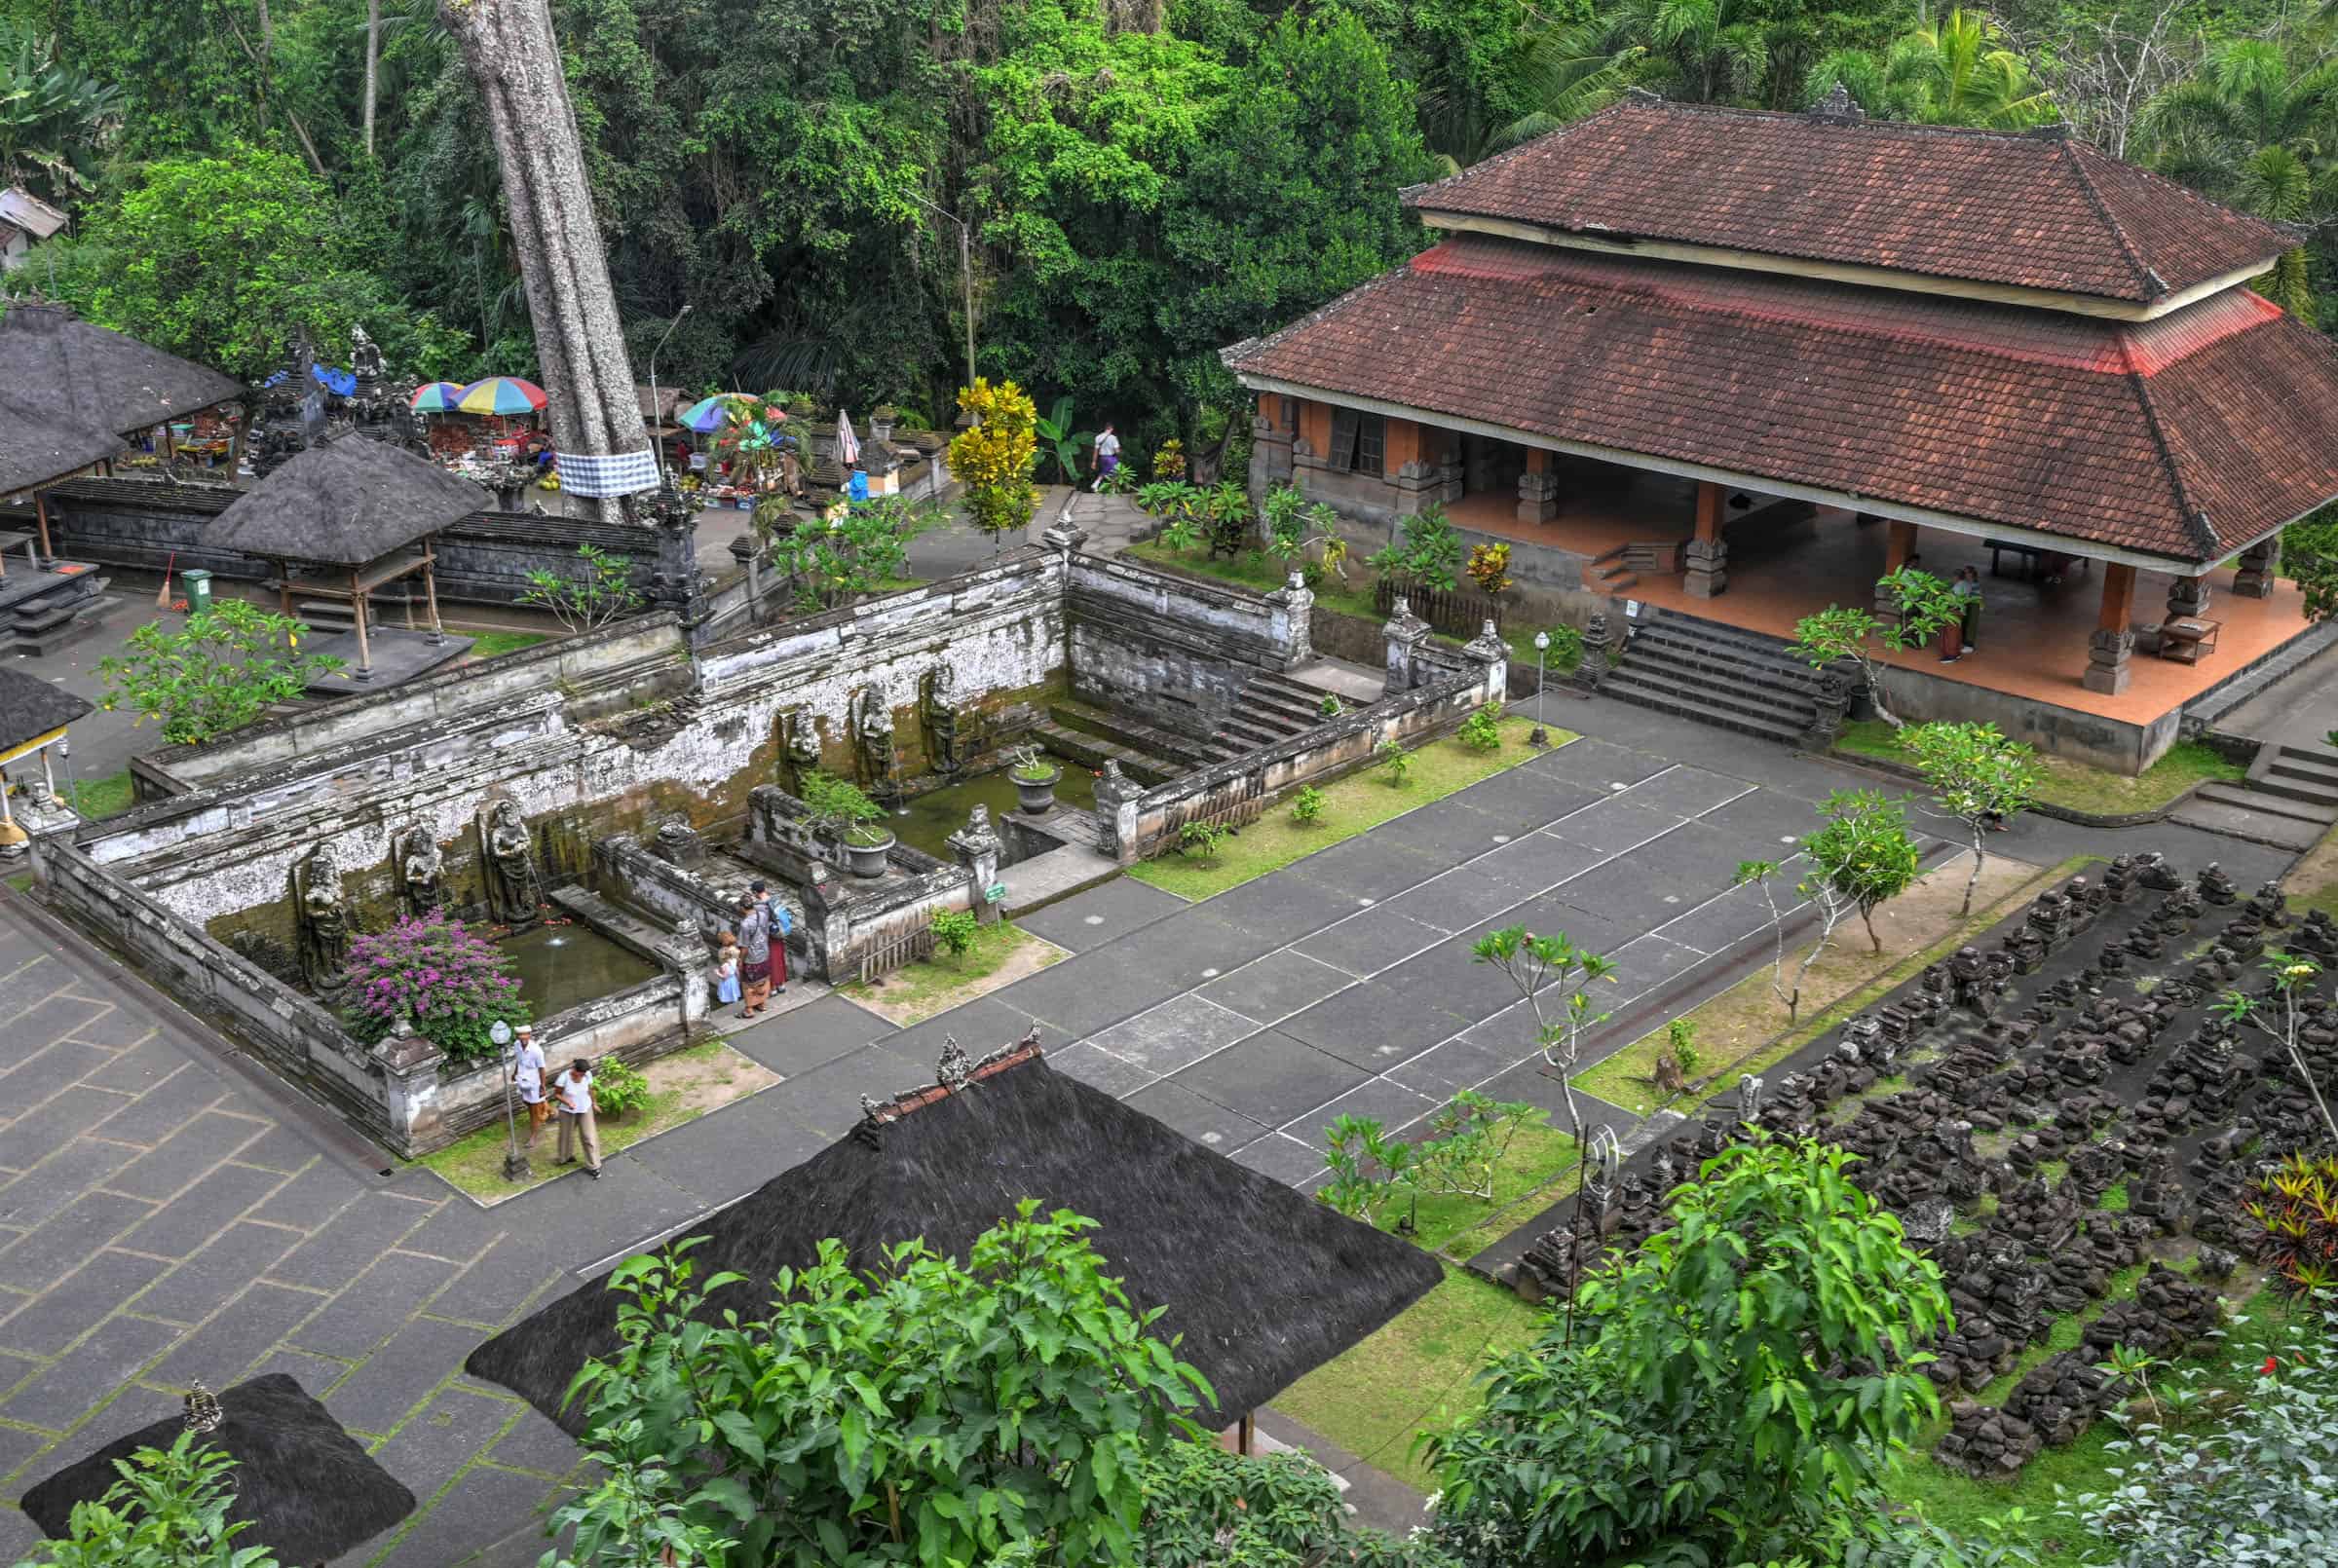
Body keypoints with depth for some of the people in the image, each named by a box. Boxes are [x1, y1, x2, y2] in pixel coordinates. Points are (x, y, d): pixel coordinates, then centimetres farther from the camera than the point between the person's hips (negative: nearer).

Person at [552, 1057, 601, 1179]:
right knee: (566, 1135, 20)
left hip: (585, 1110, 2)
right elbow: (557, 1093, -14)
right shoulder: (564, 1078, -28)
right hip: (568, 1112, -2)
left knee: (590, 1137, 2)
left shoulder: (587, 1075, -18)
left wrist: (594, 1103, 13)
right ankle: (565, 1157, 47)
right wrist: (567, 1102, -30)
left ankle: (593, 1166, 13)